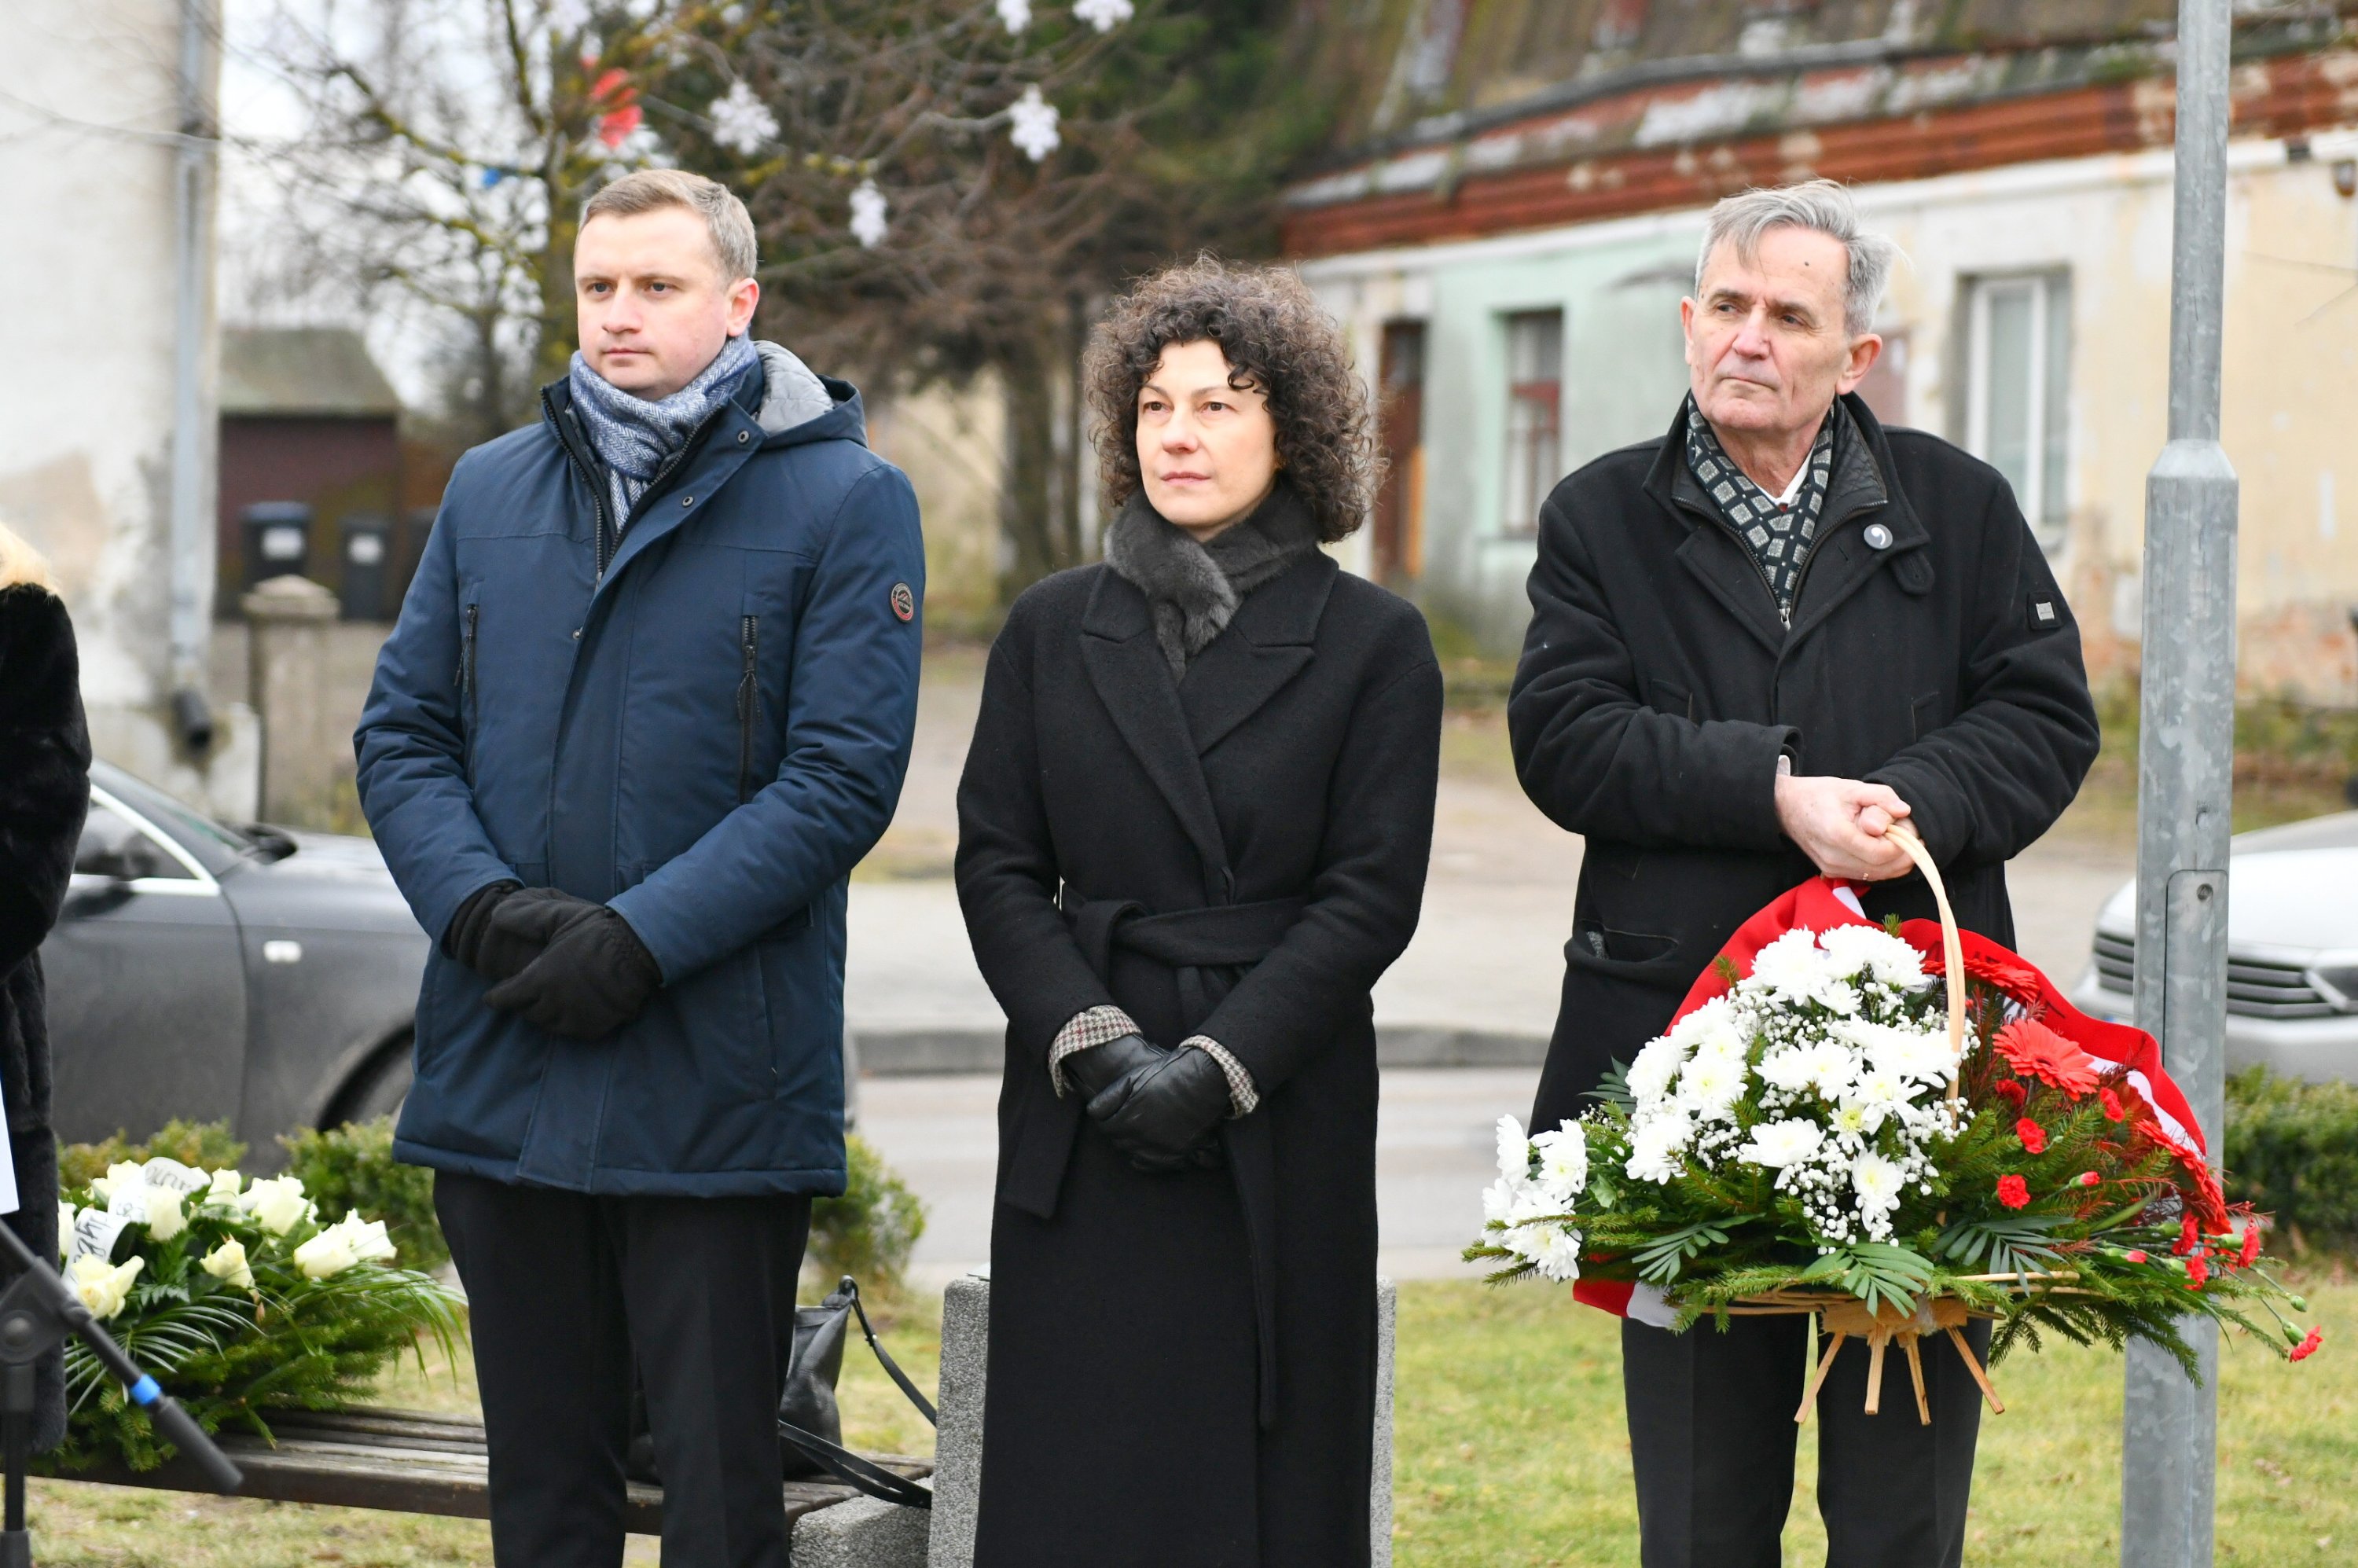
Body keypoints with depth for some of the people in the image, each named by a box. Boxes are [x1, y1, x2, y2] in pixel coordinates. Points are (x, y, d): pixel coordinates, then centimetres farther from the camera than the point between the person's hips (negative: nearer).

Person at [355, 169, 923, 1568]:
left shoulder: (843, 499, -3)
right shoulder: (491, 489, 12)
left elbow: (844, 776, -10)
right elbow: (402, 734, 10)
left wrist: (639, 941, -18)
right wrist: (486, 909, -10)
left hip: (717, 1088, -4)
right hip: (499, 1074, 5)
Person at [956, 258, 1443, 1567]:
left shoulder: (1372, 645, 2)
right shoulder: (1051, 629, 10)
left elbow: (1370, 897, -4)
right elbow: (996, 867, 5)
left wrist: (1218, 1066, -13)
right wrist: (1097, 1046, -9)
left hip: (1281, 1133, -2)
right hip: (1080, 1138, 2)